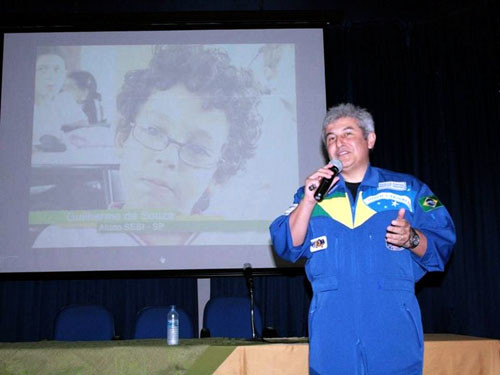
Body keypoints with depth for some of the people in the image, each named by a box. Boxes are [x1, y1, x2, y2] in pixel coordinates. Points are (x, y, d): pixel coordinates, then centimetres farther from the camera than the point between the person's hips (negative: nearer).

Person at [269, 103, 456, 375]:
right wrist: (309, 201, -11)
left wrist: (412, 239, -17)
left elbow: (442, 245, 3)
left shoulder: (408, 189, 9)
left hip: (393, 324, 0)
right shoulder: (311, 194, 13)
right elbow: (287, 247, 1)